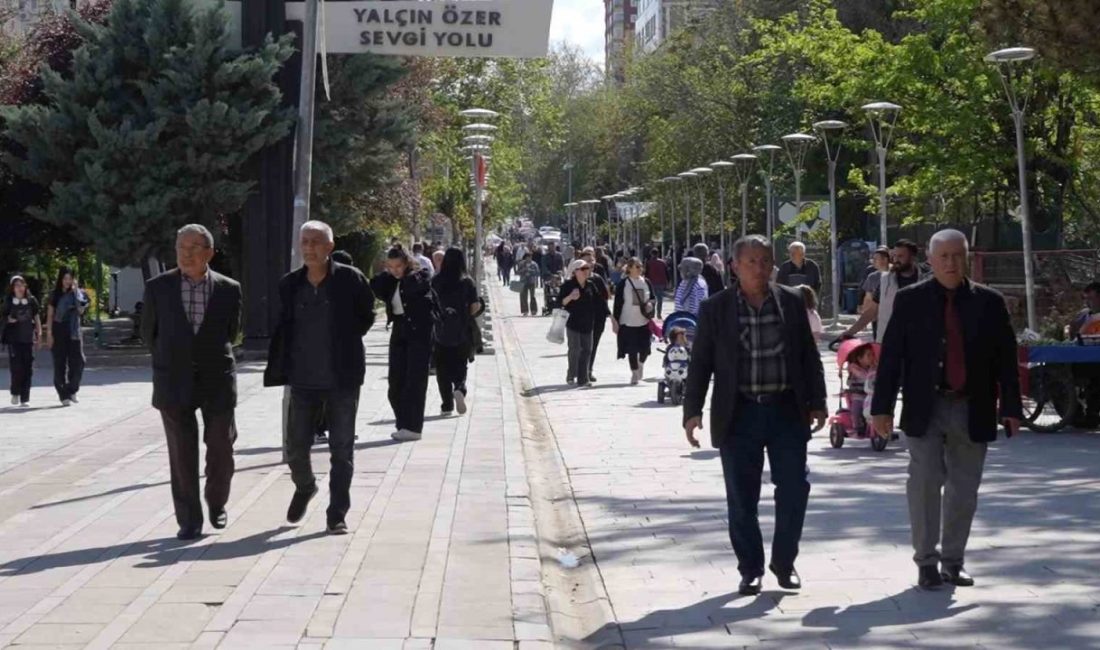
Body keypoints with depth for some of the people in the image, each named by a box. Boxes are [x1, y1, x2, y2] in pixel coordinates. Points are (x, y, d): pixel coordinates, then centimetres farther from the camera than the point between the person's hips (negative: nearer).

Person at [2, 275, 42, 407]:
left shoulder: (31, 301, 7)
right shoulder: (8, 302, 4)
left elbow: (37, 318, 11)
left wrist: (39, 333, 4)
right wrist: (9, 320, -11)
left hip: (28, 338, 1)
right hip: (13, 338, -1)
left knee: (28, 368, -1)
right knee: (16, 366, -10)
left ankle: (25, 398, 3)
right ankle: (15, 393, 12)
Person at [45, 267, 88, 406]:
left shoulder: (77, 293, 7)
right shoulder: (55, 294, 3)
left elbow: (81, 310, -8)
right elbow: (50, 315, 1)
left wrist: (75, 291, -11)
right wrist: (49, 334, -8)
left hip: (73, 331, 2)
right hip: (59, 331, -2)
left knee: (78, 361, -6)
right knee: (60, 364, -1)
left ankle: (72, 390, 11)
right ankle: (64, 396, 2)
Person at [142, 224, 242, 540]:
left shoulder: (229, 289, 0)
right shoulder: (158, 287, 0)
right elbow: (148, 332, 12)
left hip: (217, 380, 0)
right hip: (174, 383, 0)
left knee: (221, 448, 5)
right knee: (182, 454, 1)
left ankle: (217, 503, 30)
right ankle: (189, 520, 8)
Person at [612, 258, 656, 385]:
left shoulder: (646, 282, 8)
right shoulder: (623, 284, -2)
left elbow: (653, 298, 16)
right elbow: (617, 303, -1)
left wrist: (651, 304, -8)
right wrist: (615, 320, -4)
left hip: (644, 322, 3)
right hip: (628, 322, -3)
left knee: (645, 348, 0)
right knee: (632, 349, 1)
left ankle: (641, 363, 32)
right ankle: (635, 374, 14)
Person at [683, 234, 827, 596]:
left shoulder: (791, 303, 5)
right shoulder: (716, 309, 0)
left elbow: (809, 356, 10)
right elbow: (700, 363, 1)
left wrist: (817, 402, 6)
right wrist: (693, 411, -6)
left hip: (787, 411, 1)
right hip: (739, 414, -1)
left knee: (794, 489, 1)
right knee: (741, 498, 5)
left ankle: (784, 562, 19)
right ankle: (750, 569, 18)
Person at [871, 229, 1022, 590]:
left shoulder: (989, 302, 5)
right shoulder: (910, 300, 1)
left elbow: (1006, 358, 5)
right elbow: (891, 355, 0)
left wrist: (1011, 407, 0)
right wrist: (882, 407, -5)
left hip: (972, 410, 2)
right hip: (924, 409, -2)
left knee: (964, 488, 8)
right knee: (925, 484, -6)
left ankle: (954, 560, 20)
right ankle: (927, 561, 4)